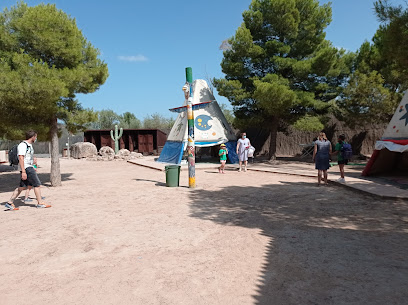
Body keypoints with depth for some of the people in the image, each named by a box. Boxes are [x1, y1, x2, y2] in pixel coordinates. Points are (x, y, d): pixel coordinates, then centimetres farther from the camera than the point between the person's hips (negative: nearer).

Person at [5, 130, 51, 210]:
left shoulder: (29, 145, 18)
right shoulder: (23, 145, -13)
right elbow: (21, 158, -19)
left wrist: (33, 168, 25)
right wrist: (23, 172, -24)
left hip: (29, 167, 10)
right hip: (26, 168, -10)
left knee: (22, 187, 10)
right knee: (37, 184, -6)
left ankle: (10, 203, 15)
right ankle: (40, 203, 1)